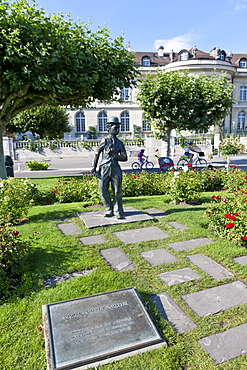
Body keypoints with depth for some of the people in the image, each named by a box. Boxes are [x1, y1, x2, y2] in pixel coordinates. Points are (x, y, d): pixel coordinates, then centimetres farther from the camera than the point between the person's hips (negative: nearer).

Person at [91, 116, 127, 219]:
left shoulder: (120, 143, 13)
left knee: (117, 191, 0)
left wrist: (115, 156, -10)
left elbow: (125, 158, 8)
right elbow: (96, 154, 8)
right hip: (104, 168, -2)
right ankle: (109, 210, 16)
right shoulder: (104, 141, 4)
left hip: (115, 169, 2)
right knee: (103, 190, 1)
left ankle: (118, 211, 11)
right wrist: (94, 167, -1)